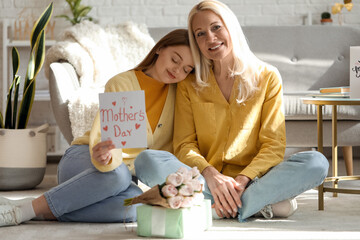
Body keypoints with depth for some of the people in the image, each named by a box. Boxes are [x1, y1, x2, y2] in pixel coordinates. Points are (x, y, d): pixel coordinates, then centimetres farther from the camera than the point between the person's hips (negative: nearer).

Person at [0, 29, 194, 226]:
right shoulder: (121, 84, -7)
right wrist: (103, 154, -45)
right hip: (83, 160, -3)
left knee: (138, 206, -37)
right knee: (116, 173, -42)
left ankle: (45, 212, -32)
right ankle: (23, 210, -35)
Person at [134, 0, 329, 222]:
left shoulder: (266, 77, 6)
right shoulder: (189, 85, 9)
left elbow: (274, 145, 0)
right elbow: (184, 145, 1)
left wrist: (243, 180, -18)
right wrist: (210, 175, -20)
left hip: (252, 179, -1)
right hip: (203, 182, 1)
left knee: (316, 163, -25)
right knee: (147, 161, -27)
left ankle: (216, 209, -30)